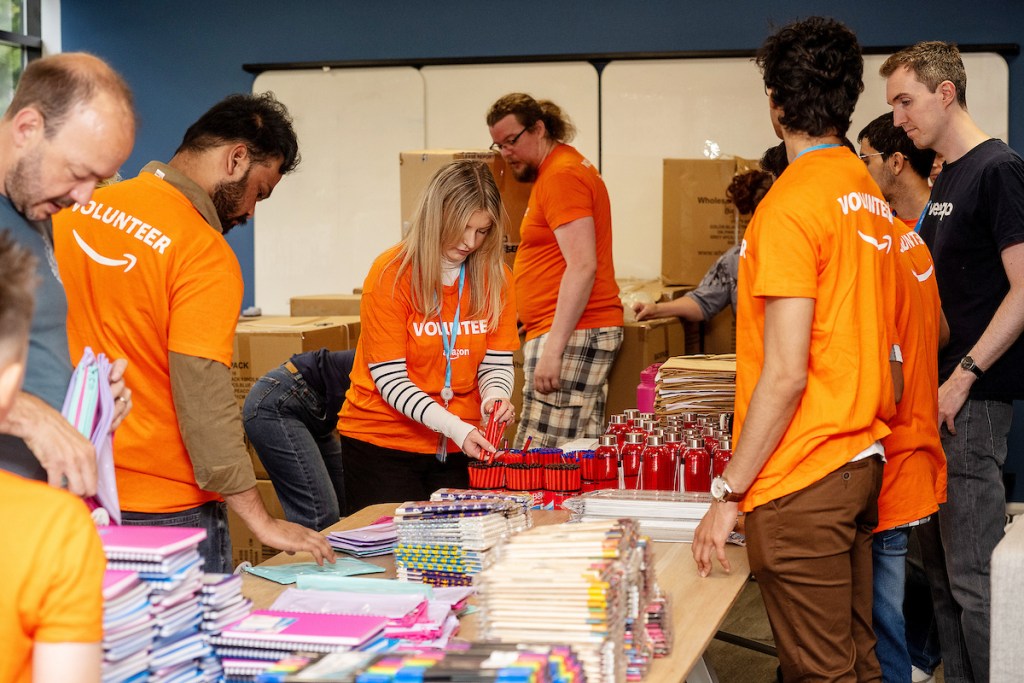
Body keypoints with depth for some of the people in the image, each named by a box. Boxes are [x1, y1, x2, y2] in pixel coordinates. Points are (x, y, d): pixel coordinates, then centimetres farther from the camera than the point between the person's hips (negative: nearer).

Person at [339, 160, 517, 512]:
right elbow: (389, 379, -15)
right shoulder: (391, 273, -13)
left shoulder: (494, 276, 0)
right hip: (383, 443, -4)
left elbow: (497, 362, 1)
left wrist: (494, 397, -22)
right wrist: (455, 427, -25)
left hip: (455, 450, 4)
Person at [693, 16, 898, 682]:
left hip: (803, 481, -9)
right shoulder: (871, 195, 10)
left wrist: (728, 494, -14)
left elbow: (785, 375, -19)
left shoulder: (792, 204, -16)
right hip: (863, 460, 9)